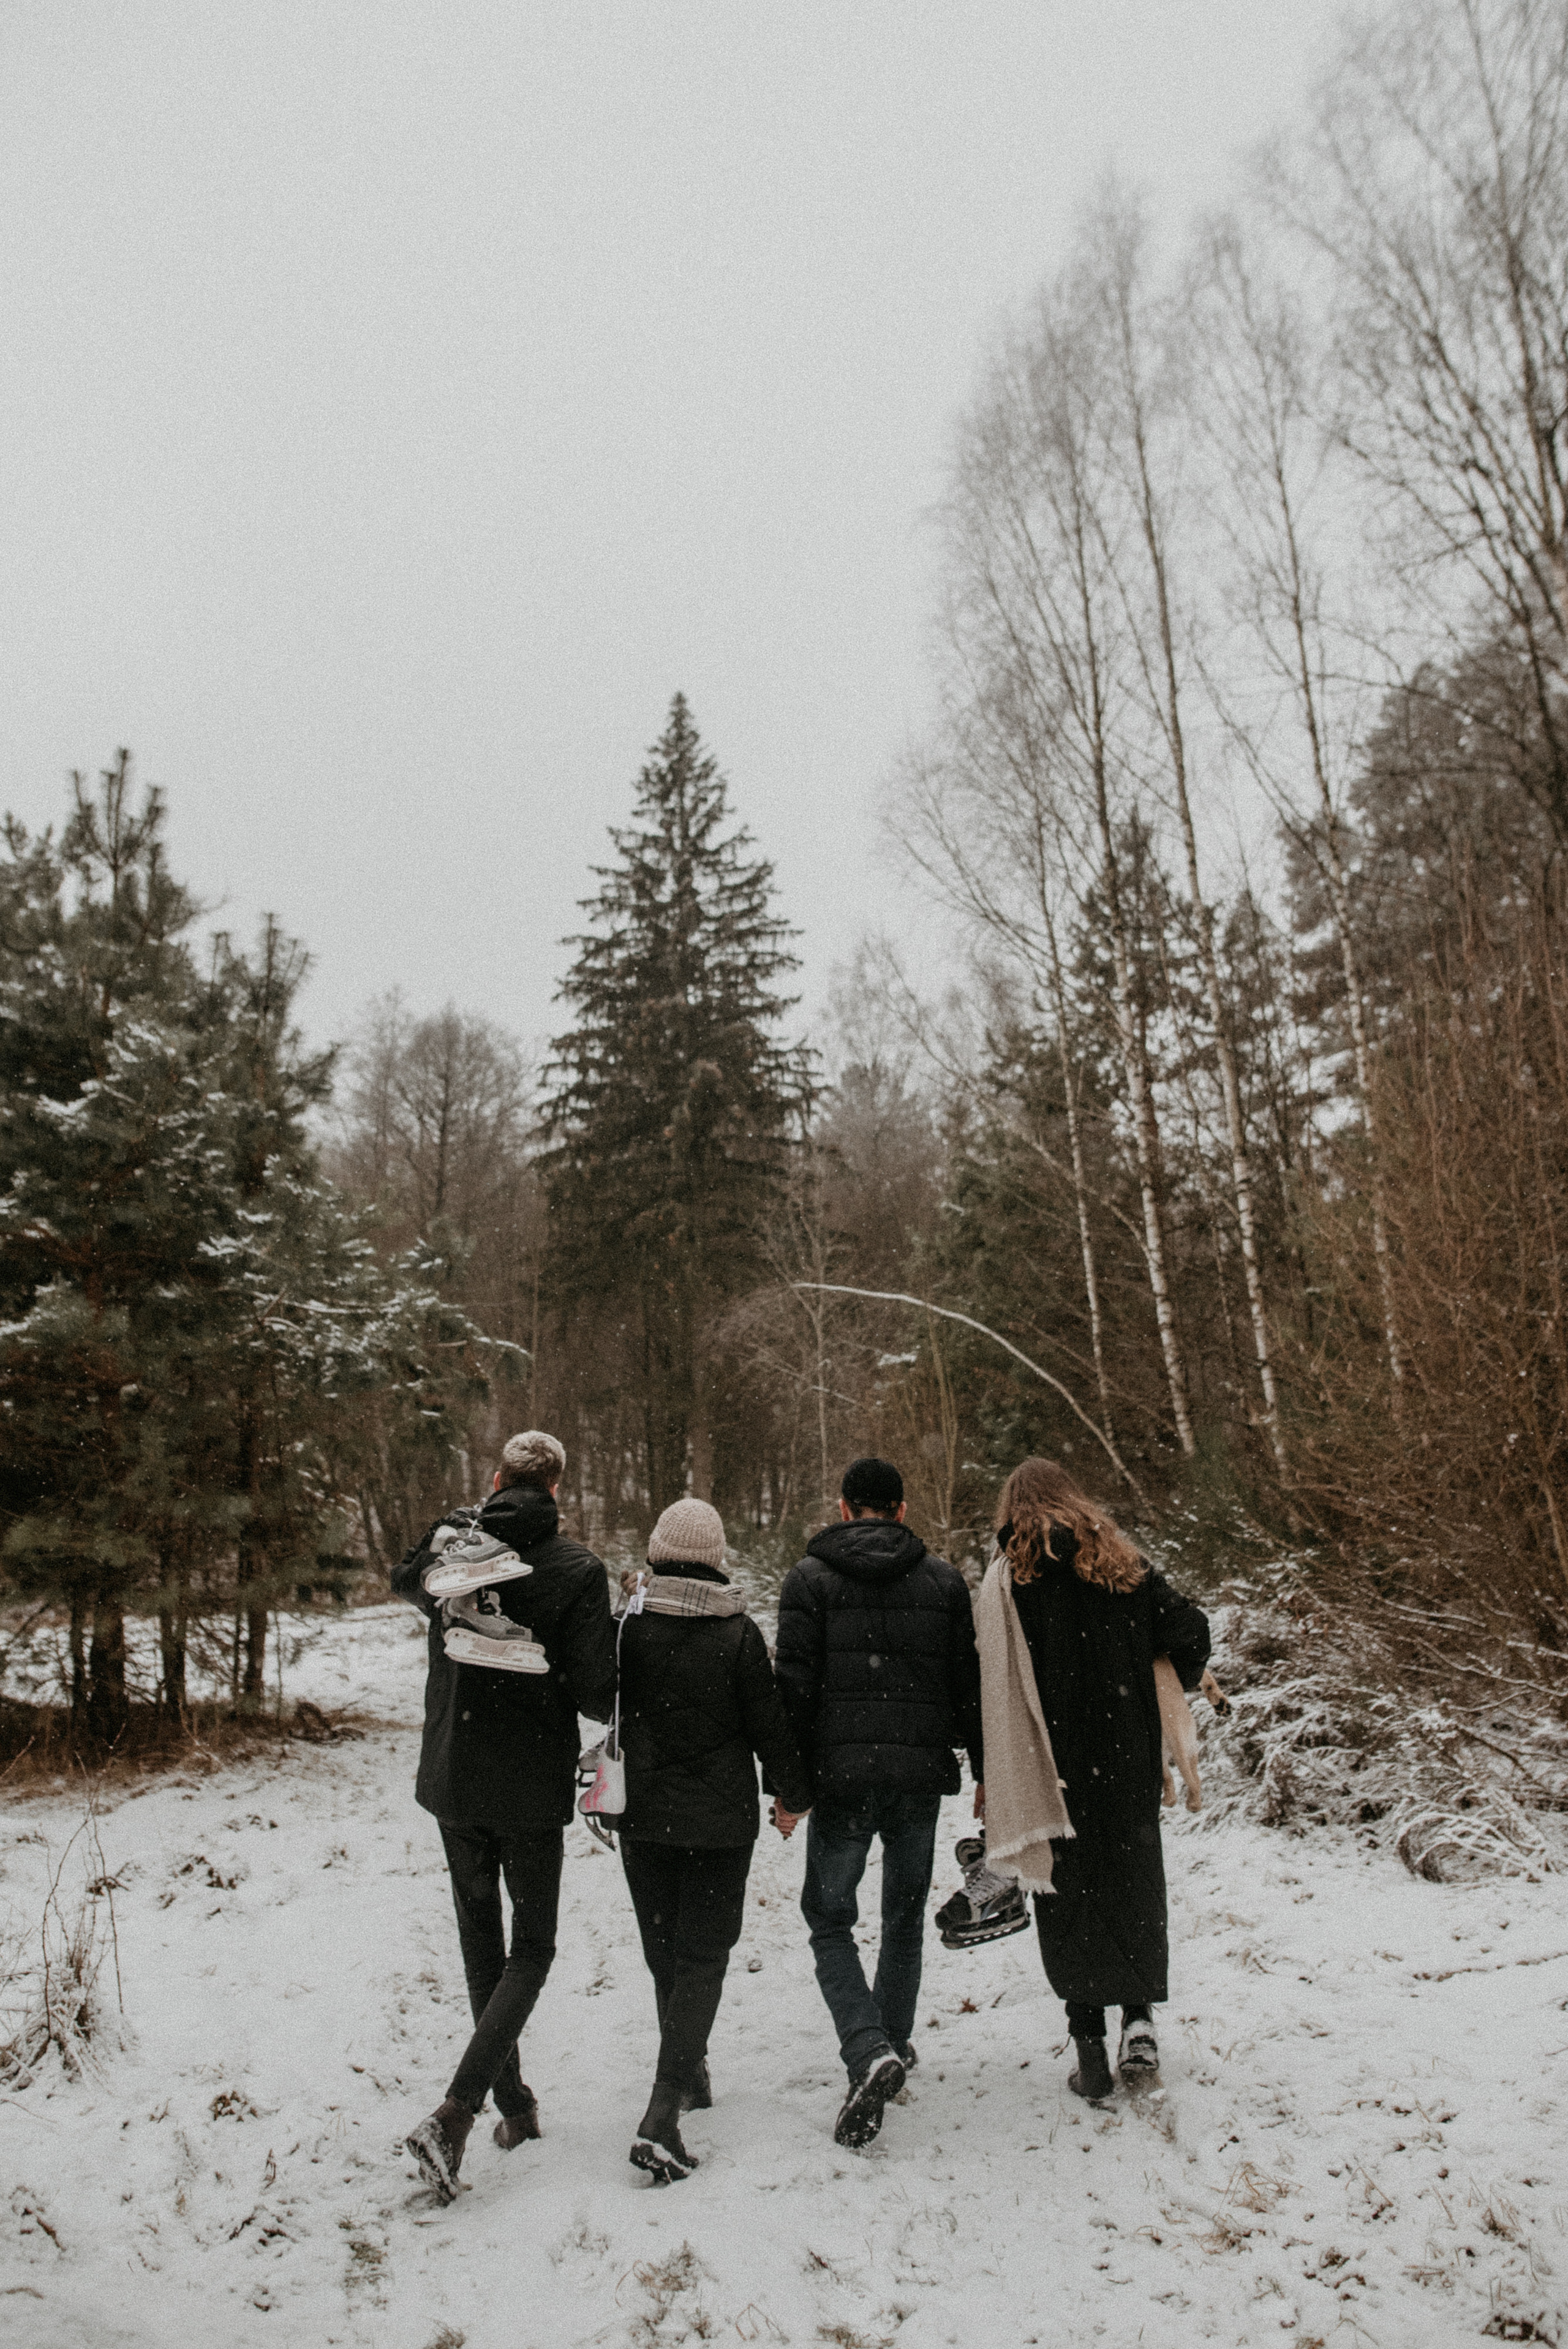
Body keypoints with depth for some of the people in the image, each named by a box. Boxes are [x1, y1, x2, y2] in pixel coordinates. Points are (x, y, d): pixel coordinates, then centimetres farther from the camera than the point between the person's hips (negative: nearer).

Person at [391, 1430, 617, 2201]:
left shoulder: (450, 1548, -5)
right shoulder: (576, 1569, -15)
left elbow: (404, 1579, 21)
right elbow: (594, 1695, -16)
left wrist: (465, 1518, 19)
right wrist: (613, 1631, 3)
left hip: (452, 1781, 4)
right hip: (532, 1789, -4)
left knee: (482, 1946, 20)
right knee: (531, 1949, 11)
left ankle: (514, 2105, 32)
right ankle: (452, 2116, -4)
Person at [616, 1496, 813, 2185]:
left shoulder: (630, 1627, -9)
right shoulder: (738, 1634, -12)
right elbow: (768, 1722, -6)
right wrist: (792, 1793, 8)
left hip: (645, 1817, 2)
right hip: (722, 1820, -2)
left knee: (666, 1955, 19)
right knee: (703, 1960, 4)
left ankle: (688, 2076, 35)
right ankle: (662, 2115, -7)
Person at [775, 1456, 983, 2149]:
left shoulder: (809, 1578, -3)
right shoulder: (945, 1580, 5)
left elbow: (794, 1685, -7)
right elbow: (972, 1683, 5)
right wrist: (986, 1773, 12)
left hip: (841, 1776, -3)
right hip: (922, 1777, 3)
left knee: (830, 1920, 8)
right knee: (905, 1918, 20)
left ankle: (869, 2052, -10)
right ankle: (894, 2045, 28)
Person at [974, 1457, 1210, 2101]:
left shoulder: (1008, 1577, -6)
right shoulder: (1121, 1563, 2)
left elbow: (991, 1685, -11)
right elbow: (1190, 1629, -3)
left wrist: (988, 1776, -6)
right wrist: (1178, 1687, 17)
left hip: (1051, 1761, -2)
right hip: (1128, 1757, 2)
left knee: (1068, 1890, 9)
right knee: (1133, 1881, 17)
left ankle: (1089, 2045, 10)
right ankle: (1138, 2018, 7)